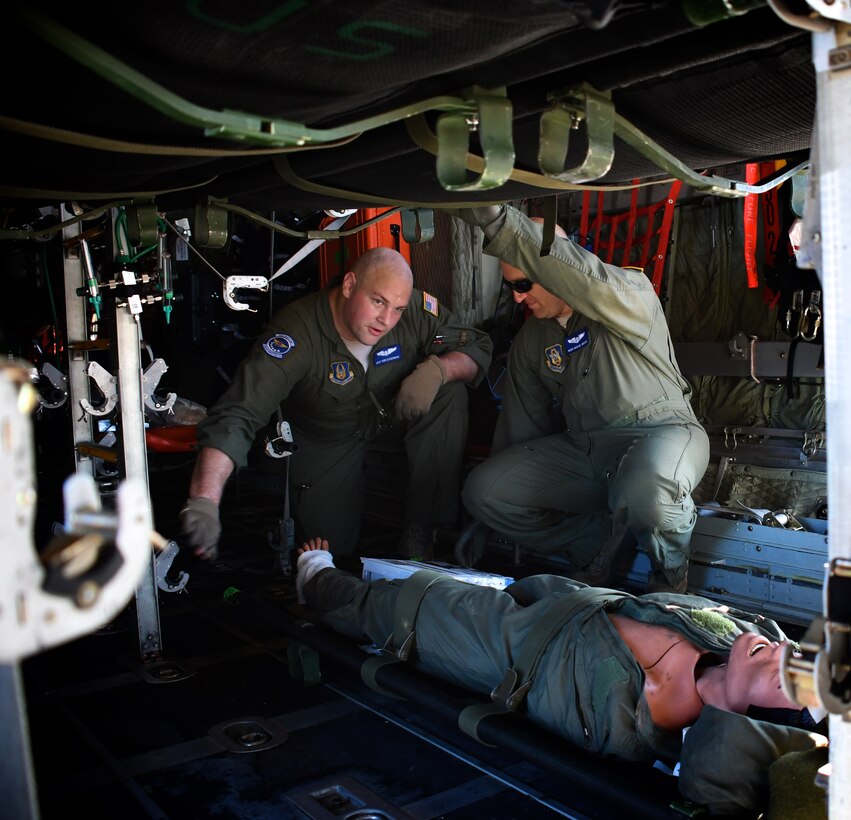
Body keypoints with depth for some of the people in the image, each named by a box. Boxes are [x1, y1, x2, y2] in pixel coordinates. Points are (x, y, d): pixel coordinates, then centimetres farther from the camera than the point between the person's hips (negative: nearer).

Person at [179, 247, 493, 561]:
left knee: (450, 393, -27)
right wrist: (204, 501, -58)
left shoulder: (415, 307, -28)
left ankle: (421, 529, -13)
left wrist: (437, 368, -39)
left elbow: (478, 348, -15)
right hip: (326, 435, -2)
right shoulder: (297, 333, -37)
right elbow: (233, 418, -44)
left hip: (394, 411, 2)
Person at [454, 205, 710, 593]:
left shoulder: (631, 293, -11)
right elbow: (519, 422, 17)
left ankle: (670, 574, -6)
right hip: (581, 448, 6)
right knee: (482, 489, -13)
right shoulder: (530, 342, 9)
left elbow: (584, 280, -36)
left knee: (645, 491, -42)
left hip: (660, 430, -5)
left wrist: (494, 216, -45)